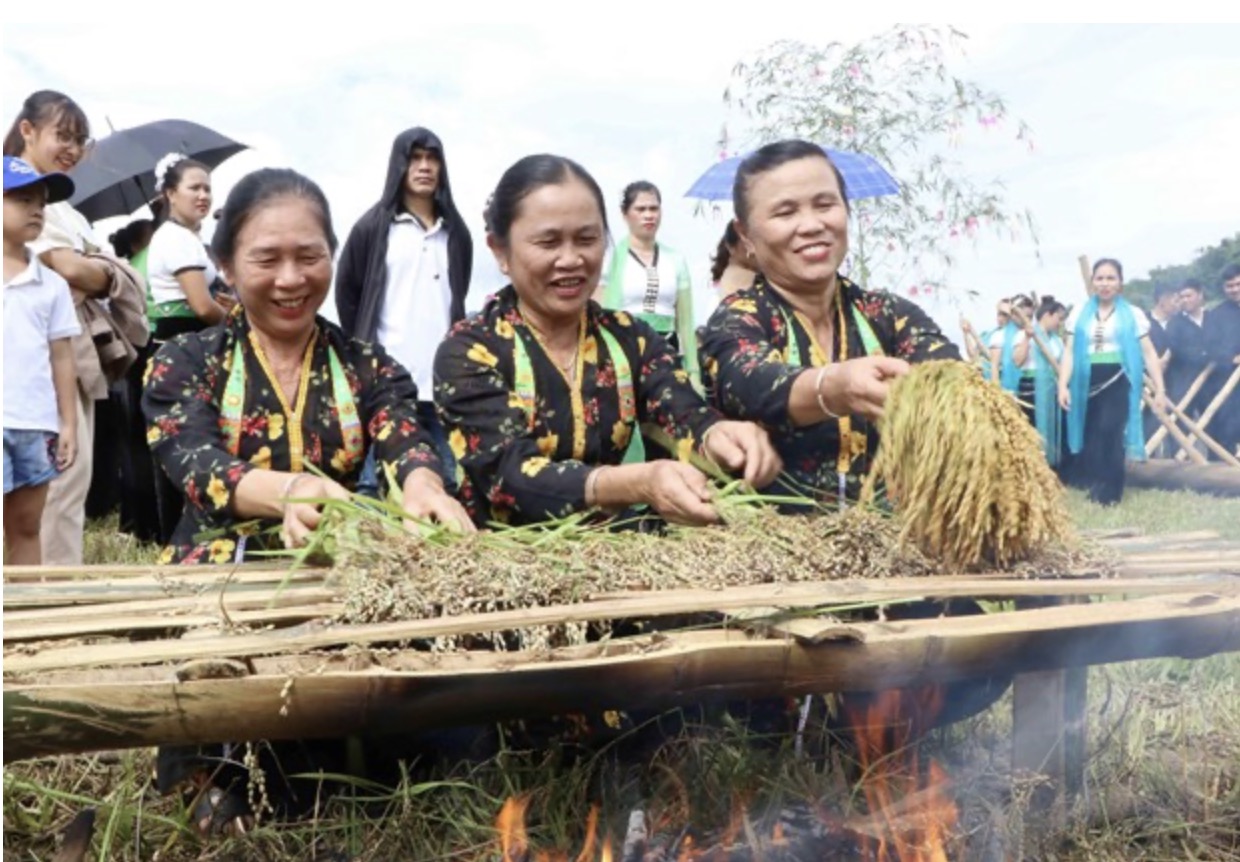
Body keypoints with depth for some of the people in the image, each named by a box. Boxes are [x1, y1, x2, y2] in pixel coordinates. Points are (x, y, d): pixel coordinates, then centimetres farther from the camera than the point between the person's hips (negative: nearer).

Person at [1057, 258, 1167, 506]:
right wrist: (1063, 385, -5)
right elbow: (1069, 351, 6)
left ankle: (1109, 489, -5)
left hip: (1118, 382, -2)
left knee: (1109, 431, -16)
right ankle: (1093, 482, 20)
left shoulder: (1133, 314, 4)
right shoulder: (1079, 314, 9)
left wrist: (1159, 389, 1)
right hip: (1087, 383, 3)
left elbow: (1148, 353, 5)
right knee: (1090, 435, 3)